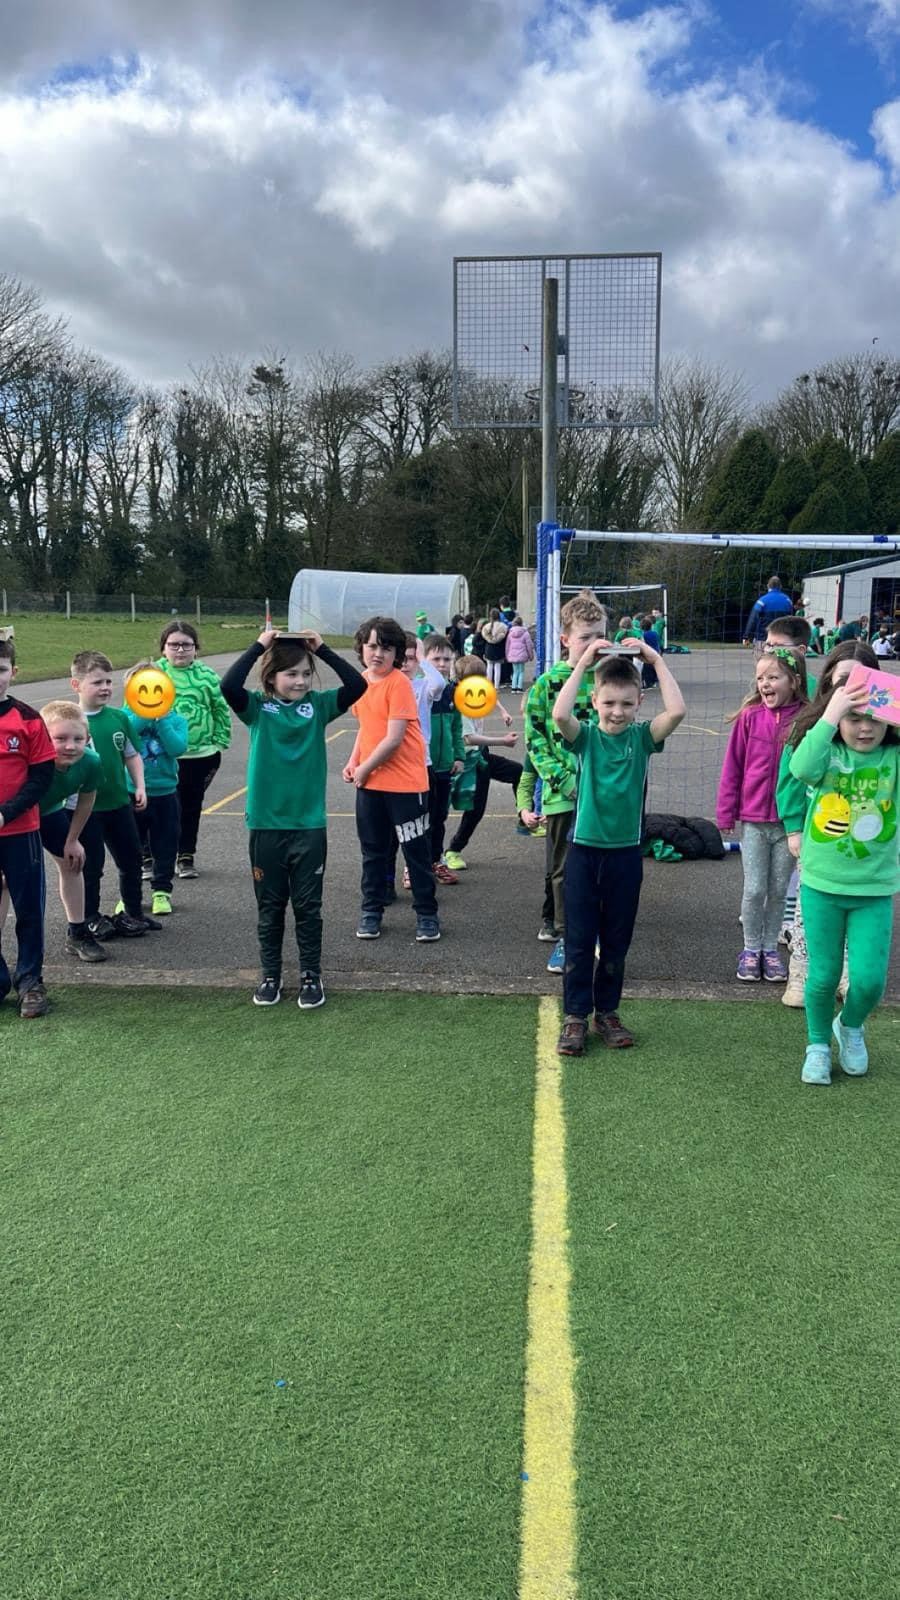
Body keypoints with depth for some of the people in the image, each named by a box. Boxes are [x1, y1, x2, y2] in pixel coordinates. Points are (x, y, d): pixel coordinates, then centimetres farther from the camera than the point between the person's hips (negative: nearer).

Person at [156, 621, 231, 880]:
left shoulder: (206, 675, -1)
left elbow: (221, 710, 6)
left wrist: (219, 742, 3)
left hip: (200, 754, 2)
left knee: (191, 807, 14)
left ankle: (185, 857, 27)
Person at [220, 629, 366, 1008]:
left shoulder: (318, 705, 2)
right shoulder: (258, 707, -3)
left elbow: (357, 685, -10)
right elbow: (228, 686, -21)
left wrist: (323, 649, -11)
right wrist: (259, 646, -16)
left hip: (310, 825, 1)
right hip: (266, 825, -1)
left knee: (308, 906, 9)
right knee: (270, 907, 12)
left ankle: (311, 977, 20)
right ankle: (269, 976, 25)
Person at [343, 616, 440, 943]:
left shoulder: (399, 684, -16)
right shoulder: (361, 681, 6)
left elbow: (394, 739, -20)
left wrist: (365, 768, -11)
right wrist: (353, 762, 7)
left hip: (405, 783, -7)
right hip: (369, 782, 7)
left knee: (416, 850, 4)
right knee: (373, 850, 15)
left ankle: (426, 914, 15)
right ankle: (371, 910, 26)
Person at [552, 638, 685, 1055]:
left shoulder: (642, 737, 0)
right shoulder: (586, 736, -4)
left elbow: (677, 711, -19)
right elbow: (560, 714, -25)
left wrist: (656, 661, -14)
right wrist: (583, 662, -20)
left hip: (626, 853, 1)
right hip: (584, 851, -1)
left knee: (616, 941, 13)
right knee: (579, 939, 6)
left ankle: (607, 1012, 27)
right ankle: (575, 1016, 18)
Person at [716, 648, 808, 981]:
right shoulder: (750, 717, -6)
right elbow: (732, 767, -1)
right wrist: (726, 813, 0)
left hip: (789, 822, 0)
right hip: (753, 820, 0)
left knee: (779, 890, 11)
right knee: (754, 889, 4)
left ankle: (770, 948, 28)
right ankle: (750, 949, 22)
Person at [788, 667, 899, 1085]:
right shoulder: (829, 754, -7)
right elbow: (802, 769, -29)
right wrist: (829, 716, -31)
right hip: (821, 886, 0)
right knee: (823, 976, 7)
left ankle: (850, 1026, 32)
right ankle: (818, 1045, 32)